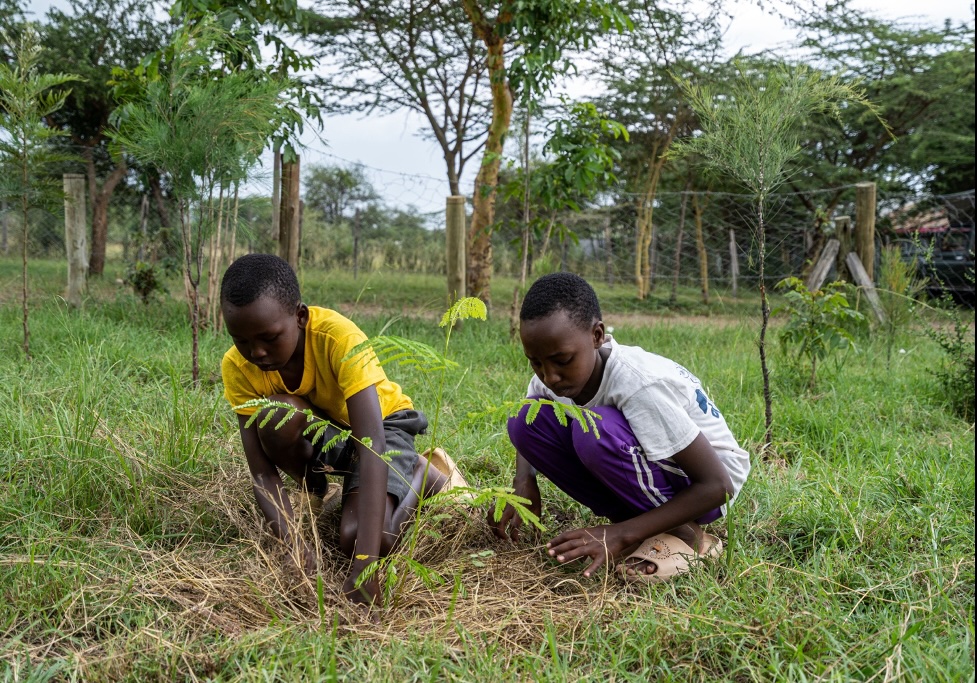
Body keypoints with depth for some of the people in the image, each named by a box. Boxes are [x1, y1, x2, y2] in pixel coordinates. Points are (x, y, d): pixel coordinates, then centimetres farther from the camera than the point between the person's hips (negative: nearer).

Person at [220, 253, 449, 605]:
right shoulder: (238, 366, -23)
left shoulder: (340, 337, -36)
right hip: (319, 430, 3)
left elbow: (371, 445, -43)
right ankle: (313, 487, 0)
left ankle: (420, 474, 4)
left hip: (380, 422, -3)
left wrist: (364, 564, -51)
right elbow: (262, 470, -23)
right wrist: (294, 544, -42)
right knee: (276, 417, -32)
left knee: (356, 539, -27)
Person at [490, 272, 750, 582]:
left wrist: (622, 535, -33)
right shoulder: (551, 375, -14)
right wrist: (523, 482, -14)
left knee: (595, 429, -35)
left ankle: (680, 531, -13)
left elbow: (717, 486, -28)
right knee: (528, 419, -14)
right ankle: (628, 515, -4)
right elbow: (526, 432, 9)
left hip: (695, 485, -6)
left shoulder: (639, 383, -32)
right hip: (645, 469, 7)